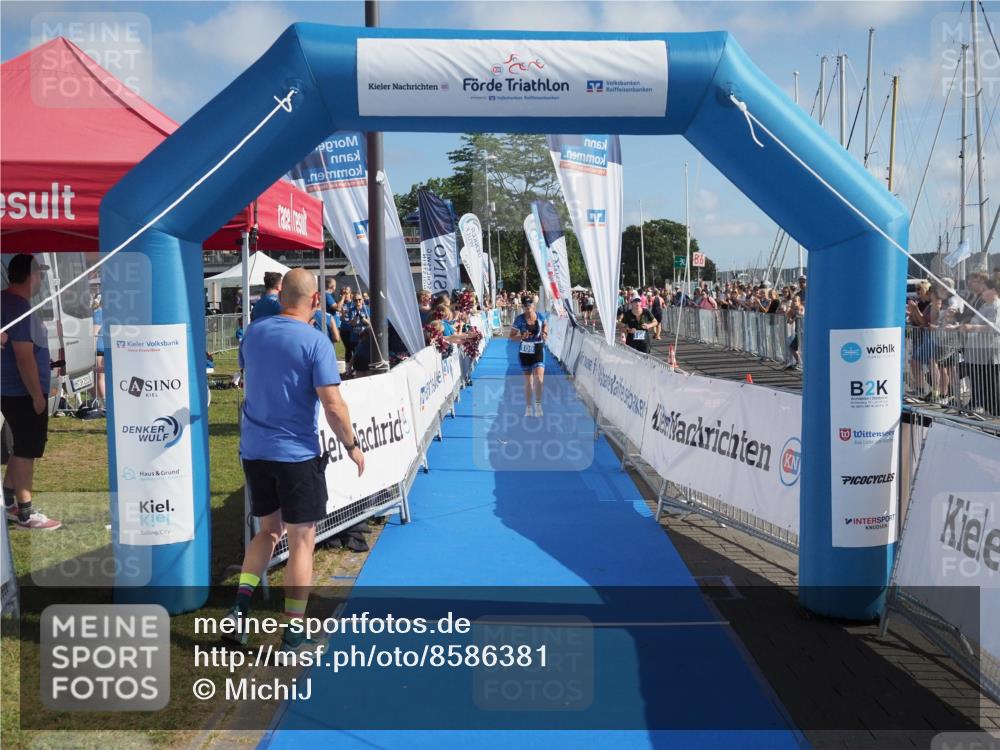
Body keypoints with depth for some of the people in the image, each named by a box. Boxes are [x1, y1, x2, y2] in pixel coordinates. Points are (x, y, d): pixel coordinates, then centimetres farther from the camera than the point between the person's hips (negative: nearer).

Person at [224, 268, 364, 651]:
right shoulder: (315, 341, -14)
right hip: (297, 452, -5)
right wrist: (352, 446, -6)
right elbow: (333, 404, -18)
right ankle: (294, 633, 12)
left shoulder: (253, 331, 3)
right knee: (301, 540, 6)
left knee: (269, 530, 22)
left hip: (254, 450, 6)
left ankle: (240, 606, 10)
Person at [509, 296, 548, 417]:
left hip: (538, 352, 0)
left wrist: (545, 333, -2)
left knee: (539, 379, -17)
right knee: (528, 382, 7)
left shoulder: (540, 316, -4)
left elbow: (545, 325, 18)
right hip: (525, 352, 0)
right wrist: (522, 336, -24)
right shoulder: (519, 319, -10)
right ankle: (528, 407, 21)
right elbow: (512, 336, -6)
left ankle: (538, 404, 0)